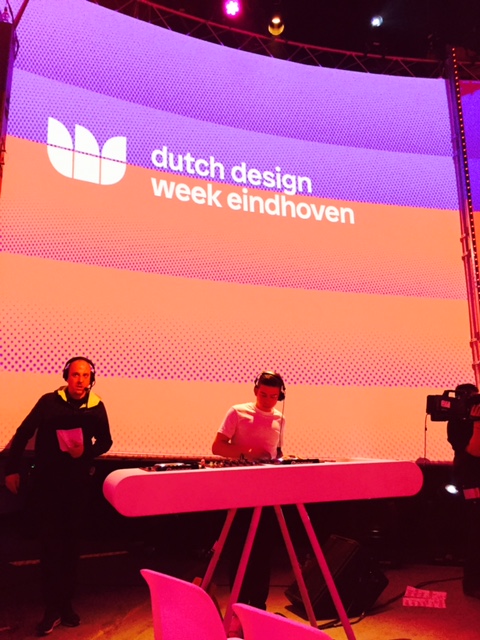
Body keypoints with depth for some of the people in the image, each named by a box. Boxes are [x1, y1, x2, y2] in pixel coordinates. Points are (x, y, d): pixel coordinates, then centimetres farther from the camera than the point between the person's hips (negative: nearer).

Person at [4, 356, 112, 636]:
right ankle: (53, 608, 9)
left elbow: (105, 442, 6)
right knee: (50, 542, 0)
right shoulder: (49, 402, -9)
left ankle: (66, 603, 21)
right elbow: (23, 434, -3)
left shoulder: (96, 407, -4)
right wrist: (12, 469, -7)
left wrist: (87, 451, -14)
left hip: (78, 483, 2)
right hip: (46, 481, -2)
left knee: (71, 542, 9)